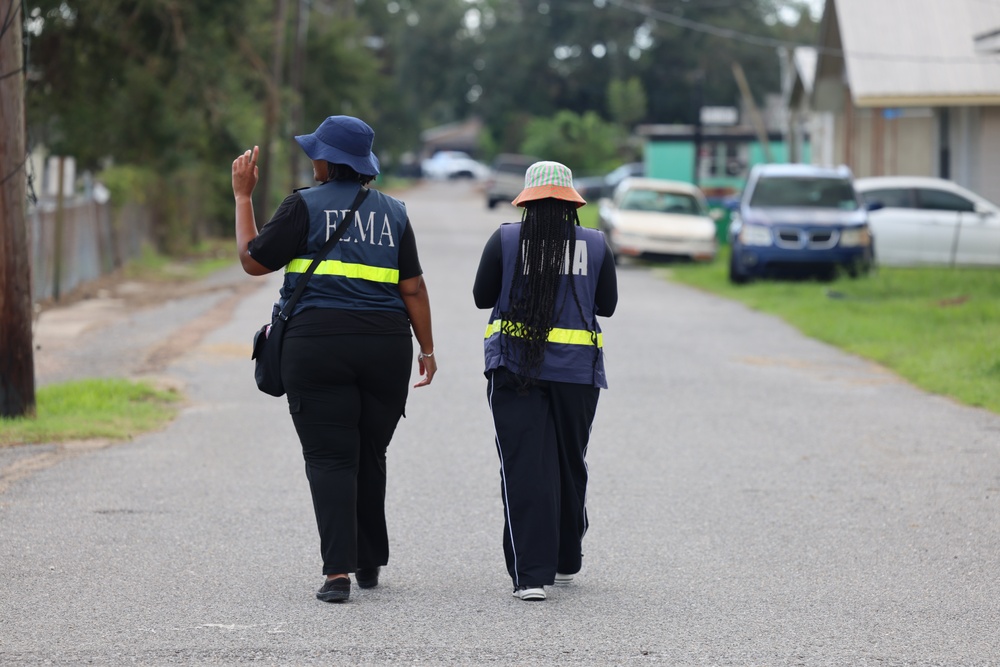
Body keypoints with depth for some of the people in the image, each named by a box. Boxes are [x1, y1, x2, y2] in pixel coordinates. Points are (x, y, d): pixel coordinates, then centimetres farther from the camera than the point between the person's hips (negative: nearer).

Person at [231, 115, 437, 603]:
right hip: (385, 344, 4)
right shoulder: (392, 212, 10)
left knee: (330, 458, -3)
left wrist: (242, 196, 11)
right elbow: (413, 288, 8)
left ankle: (338, 571, -13)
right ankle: (369, 563, 26)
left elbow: (253, 260, 2)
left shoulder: (305, 206, -1)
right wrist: (427, 348, 14)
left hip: (317, 341, -4)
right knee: (370, 454, 16)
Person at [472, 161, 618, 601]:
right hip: (576, 370, 2)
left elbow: (482, 297, 3)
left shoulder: (505, 240, -4)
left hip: (514, 366, -2)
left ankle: (531, 575, -12)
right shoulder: (596, 245, 0)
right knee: (569, 465, 17)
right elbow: (607, 305, 7)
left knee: (524, 469, -3)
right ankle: (565, 561, 31)